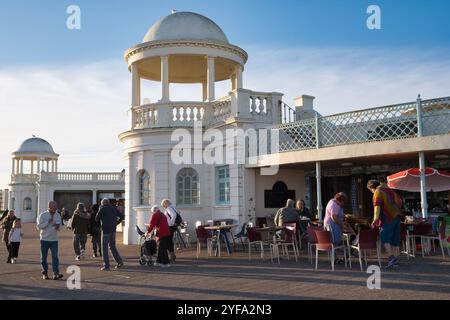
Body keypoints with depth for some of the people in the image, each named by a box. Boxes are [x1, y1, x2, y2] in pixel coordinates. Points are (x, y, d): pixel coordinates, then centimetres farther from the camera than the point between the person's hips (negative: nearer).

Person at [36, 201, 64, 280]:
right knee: (44, 257, 5)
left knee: (55, 256, -8)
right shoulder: (42, 215, -4)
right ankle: (45, 273, 16)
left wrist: (57, 226, -10)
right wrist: (48, 222, -18)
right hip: (44, 239, -2)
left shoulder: (58, 216, 7)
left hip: (54, 239, 2)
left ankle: (55, 273, -11)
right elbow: (39, 226, -10)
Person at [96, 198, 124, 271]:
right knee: (112, 246, 17)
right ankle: (120, 261, 11)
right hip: (113, 230, 6)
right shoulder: (113, 208, 10)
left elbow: (97, 219, 0)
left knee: (104, 248, 1)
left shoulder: (102, 209, -5)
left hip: (106, 230, -5)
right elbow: (122, 217, 12)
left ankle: (106, 265, -1)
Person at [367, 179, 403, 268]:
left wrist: (375, 219, -23)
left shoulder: (378, 192, -7)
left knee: (384, 238, -8)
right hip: (396, 216, 8)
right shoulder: (388, 190, 18)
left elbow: (377, 206, -19)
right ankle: (395, 260, 10)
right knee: (395, 239, 8)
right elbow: (399, 201, 24)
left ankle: (391, 257, -22)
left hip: (388, 218, -8)